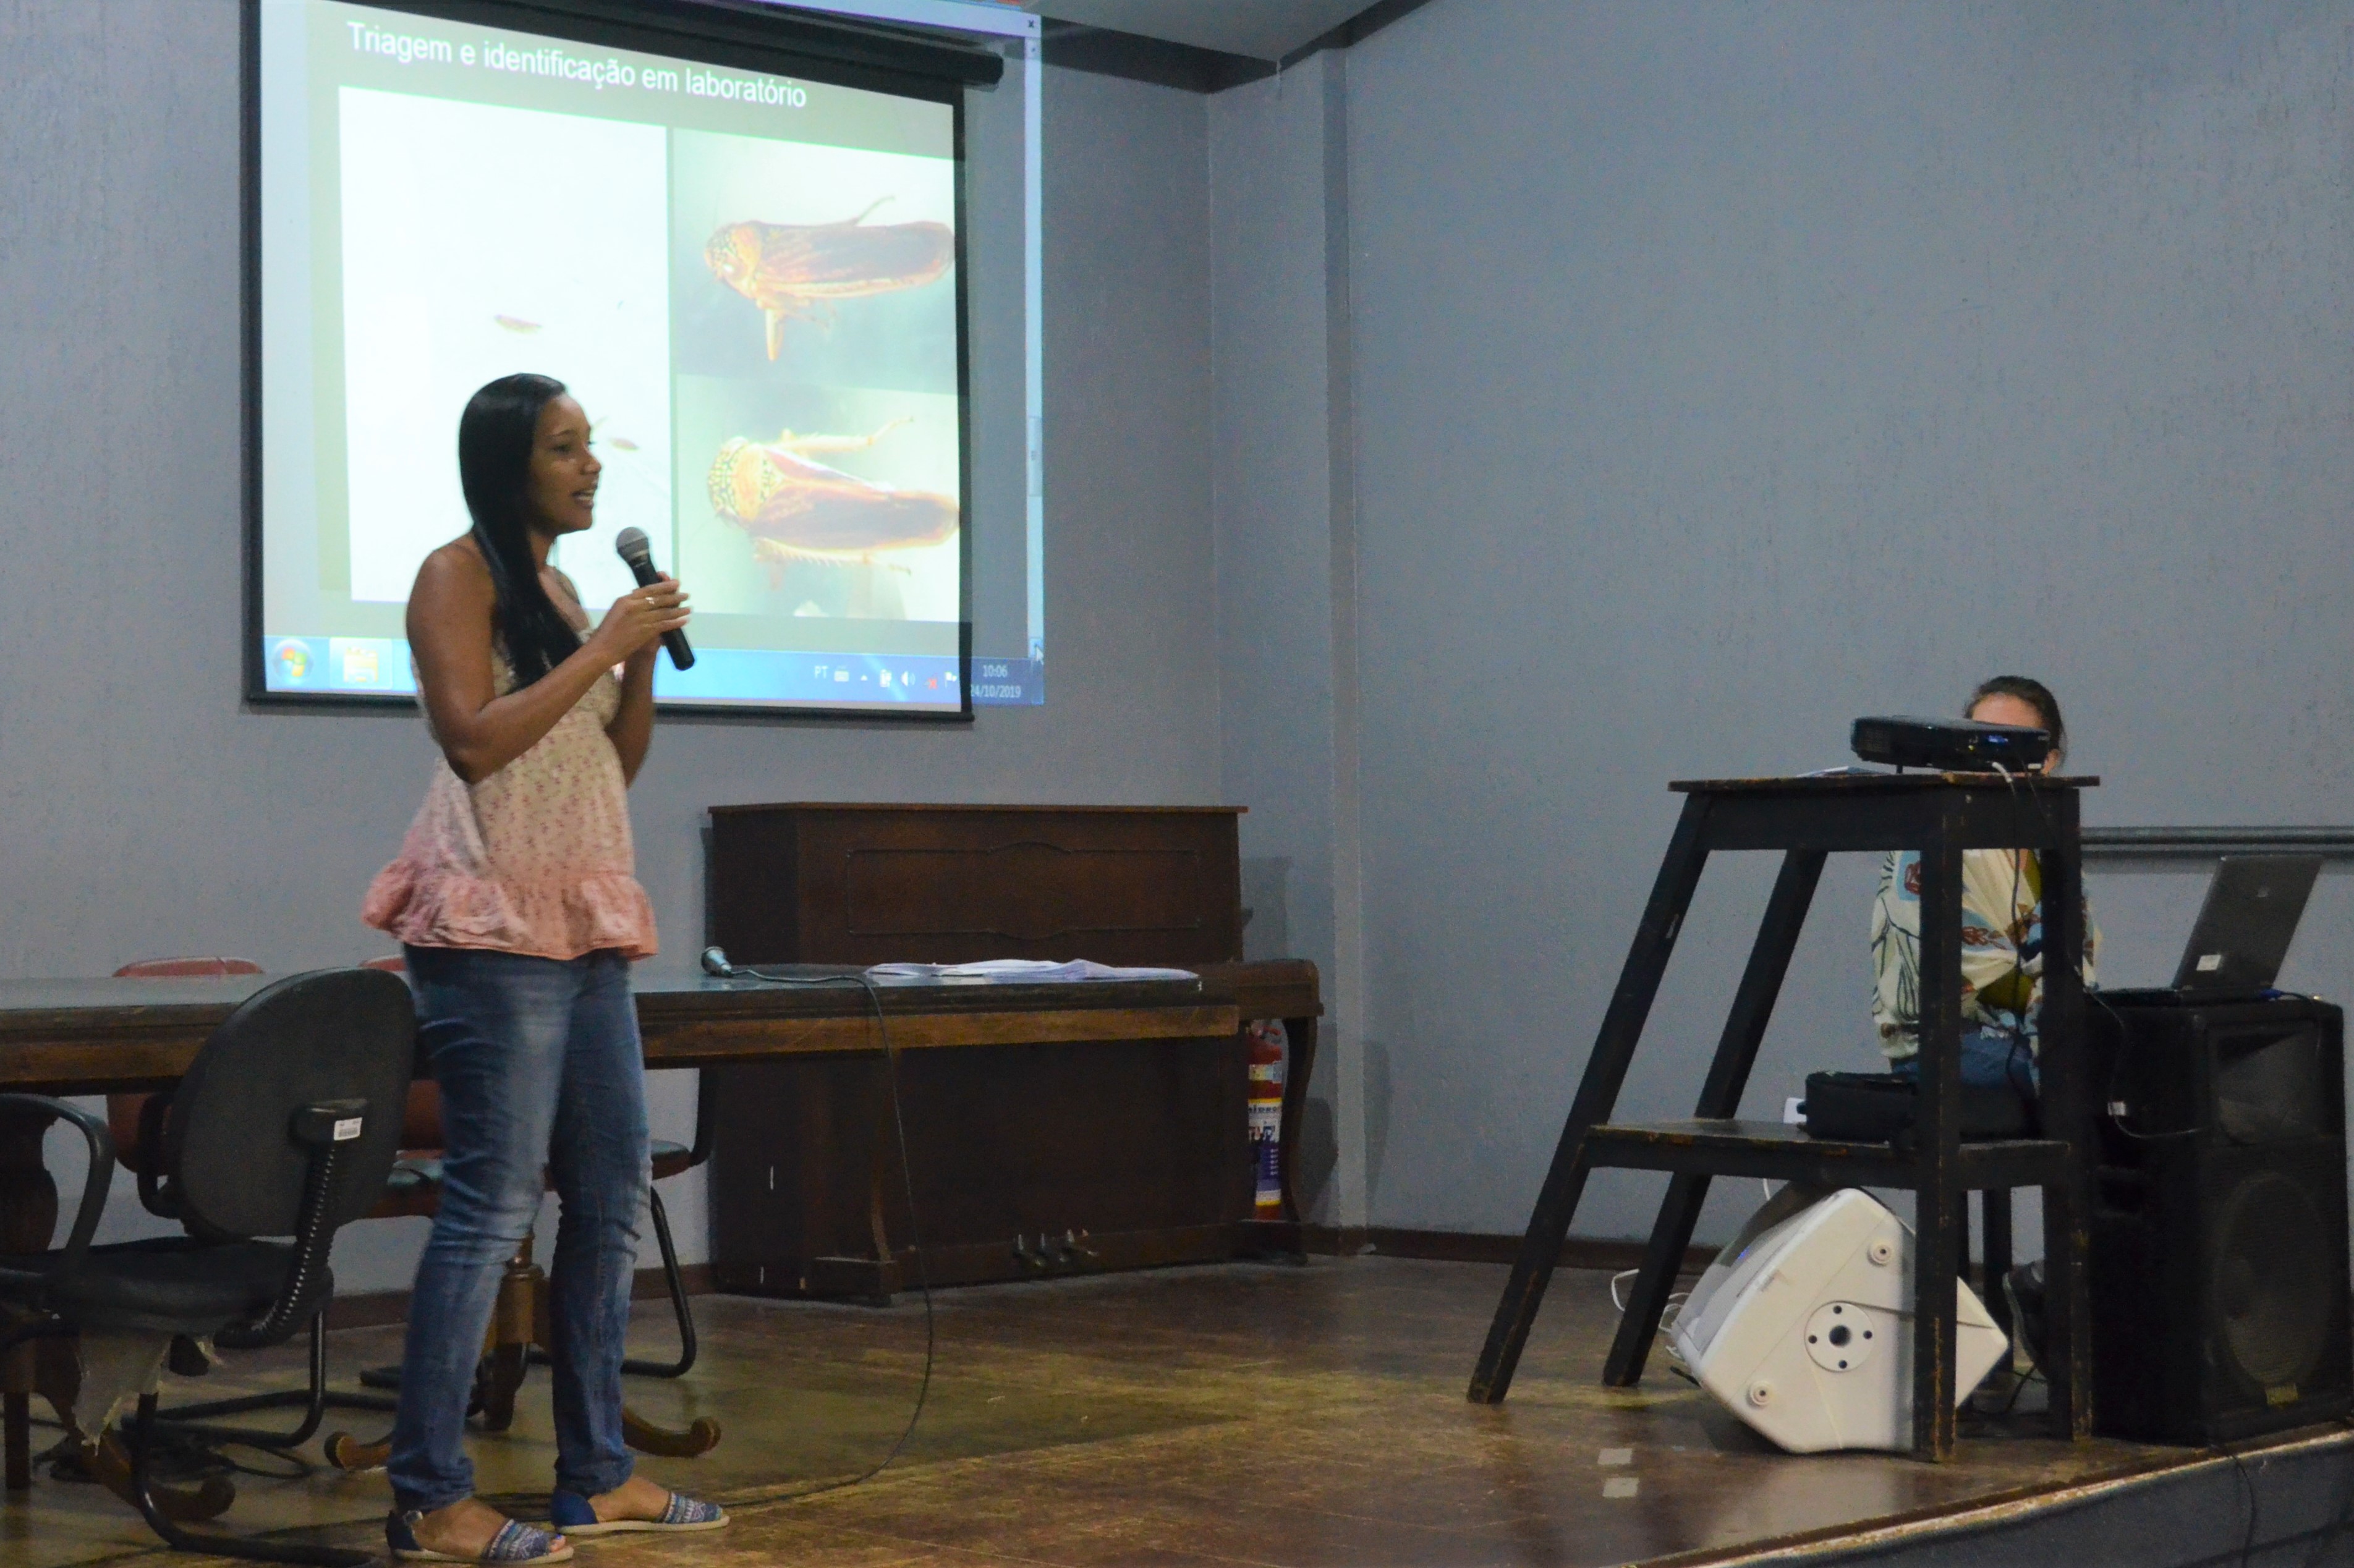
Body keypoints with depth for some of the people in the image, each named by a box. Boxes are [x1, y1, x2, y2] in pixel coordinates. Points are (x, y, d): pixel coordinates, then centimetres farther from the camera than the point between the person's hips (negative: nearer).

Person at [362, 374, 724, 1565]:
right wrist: (601, 646, -12)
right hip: (495, 927, -9)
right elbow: (474, 739, -16)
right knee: (493, 1205, -11)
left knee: (611, 1197, 8)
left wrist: (644, 656, 5)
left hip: (586, 928, 9)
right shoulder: (459, 576, -4)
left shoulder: (558, 585, 19)